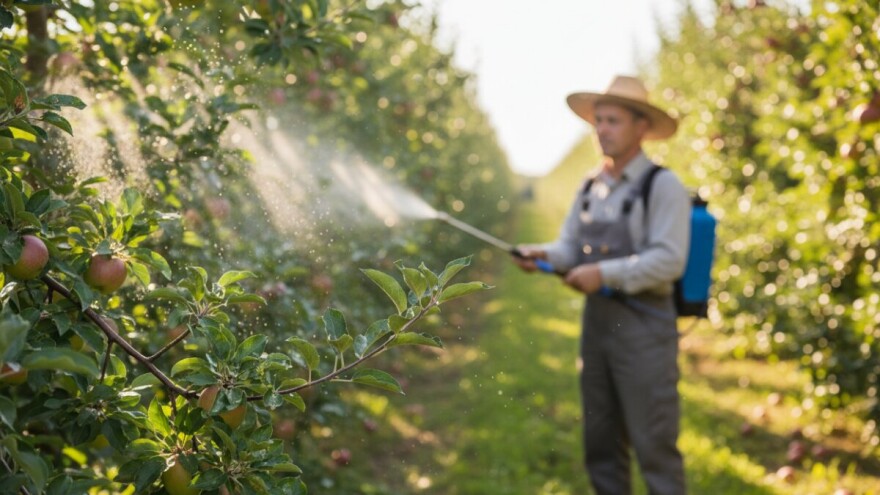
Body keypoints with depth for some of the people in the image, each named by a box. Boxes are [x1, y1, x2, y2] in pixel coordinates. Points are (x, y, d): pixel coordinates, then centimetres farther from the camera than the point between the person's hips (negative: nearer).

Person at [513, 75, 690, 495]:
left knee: (654, 445, -2)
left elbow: (669, 260, -17)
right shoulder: (591, 187, 13)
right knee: (602, 443, 14)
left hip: (644, 329, -7)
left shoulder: (662, 186, -8)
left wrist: (605, 274, -22)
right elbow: (571, 246, 11)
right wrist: (544, 254, -10)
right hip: (596, 320, 7)